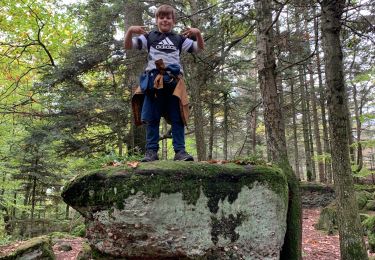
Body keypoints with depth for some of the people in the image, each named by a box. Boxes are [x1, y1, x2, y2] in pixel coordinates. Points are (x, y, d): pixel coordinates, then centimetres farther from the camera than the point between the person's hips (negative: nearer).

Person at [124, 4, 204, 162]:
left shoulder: (179, 39, 17)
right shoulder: (149, 37, 14)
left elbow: (199, 48, 16)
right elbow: (128, 46, 8)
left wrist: (198, 33, -2)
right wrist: (130, 30, -10)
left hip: (174, 81, 1)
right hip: (153, 80, -1)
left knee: (177, 118, -2)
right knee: (152, 118, 0)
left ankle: (180, 151, 1)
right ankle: (151, 151, 4)